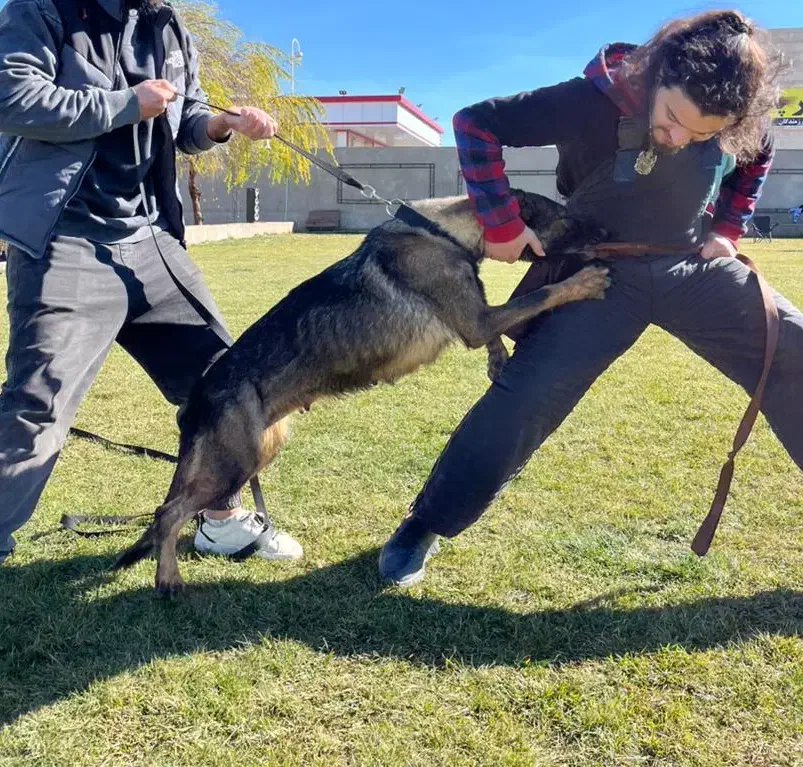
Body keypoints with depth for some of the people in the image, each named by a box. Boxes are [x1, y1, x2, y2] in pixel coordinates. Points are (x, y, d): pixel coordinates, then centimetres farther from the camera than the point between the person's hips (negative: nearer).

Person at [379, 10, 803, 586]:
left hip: (696, 266, 4)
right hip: (601, 271, -4)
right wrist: (502, 223, -20)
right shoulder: (593, 101, -25)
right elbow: (476, 124, -17)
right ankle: (425, 527, 0)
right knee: (528, 393, -16)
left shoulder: (740, 120, -13)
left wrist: (729, 228, 2)